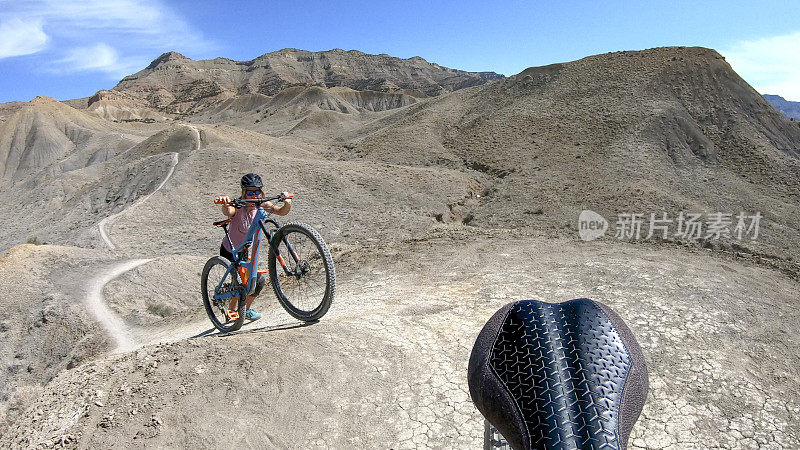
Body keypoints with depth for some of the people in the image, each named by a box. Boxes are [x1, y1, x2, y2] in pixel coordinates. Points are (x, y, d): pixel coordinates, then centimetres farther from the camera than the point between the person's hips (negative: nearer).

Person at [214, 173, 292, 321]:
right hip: (229, 252, -6)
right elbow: (227, 212, -48)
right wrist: (225, 204, -71)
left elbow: (282, 211, -22)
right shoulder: (238, 207, -25)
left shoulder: (261, 205, -11)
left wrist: (288, 203, -43)